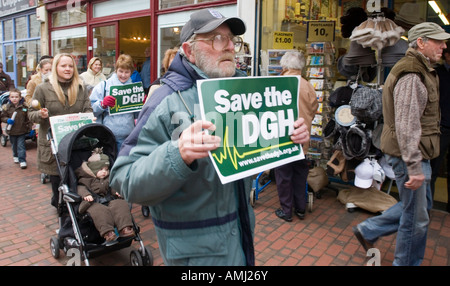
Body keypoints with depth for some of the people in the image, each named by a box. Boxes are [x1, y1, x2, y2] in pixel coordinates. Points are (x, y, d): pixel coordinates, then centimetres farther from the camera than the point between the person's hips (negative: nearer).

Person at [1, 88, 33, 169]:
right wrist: (7, 120, -16)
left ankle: (22, 160, 1)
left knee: (21, 146, -3)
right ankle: (16, 156, 39)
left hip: (22, 131, -2)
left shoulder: (24, 107, -6)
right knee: (14, 146, 18)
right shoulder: (7, 107, -3)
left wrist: (29, 128, -2)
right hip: (12, 131, 2)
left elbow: (28, 118, 1)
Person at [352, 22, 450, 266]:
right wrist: (414, 168, -26)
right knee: (416, 218, 4)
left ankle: (367, 230, 29)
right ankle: (406, 263, 24)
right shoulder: (411, 76, -20)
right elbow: (406, 127, -26)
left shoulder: (421, 71, 15)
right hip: (409, 155, -10)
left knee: (421, 205, 22)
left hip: (417, 154, 11)